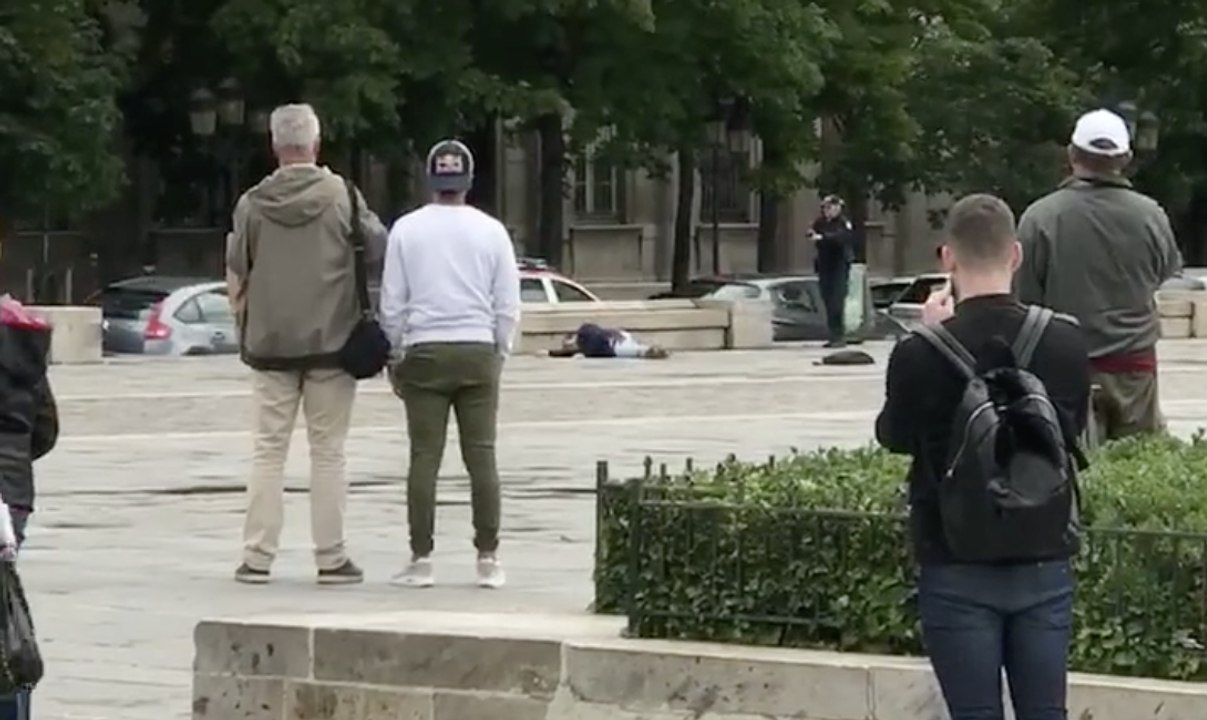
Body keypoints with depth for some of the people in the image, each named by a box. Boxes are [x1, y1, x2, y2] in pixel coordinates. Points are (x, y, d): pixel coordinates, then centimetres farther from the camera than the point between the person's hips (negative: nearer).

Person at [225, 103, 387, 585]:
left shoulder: (253, 204, 0)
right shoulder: (341, 197, -5)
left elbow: (235, 278, 4)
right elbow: (378, 253, 0)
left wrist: (245, 327, 18)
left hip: (269, 343, 1)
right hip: (331, 342, -1)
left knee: (268, 451, 7)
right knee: (328, 453, 4)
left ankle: (257, 558, 5)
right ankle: (331, 558, 5)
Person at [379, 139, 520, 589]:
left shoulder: (406, 230, 1)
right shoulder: (490, 231, 3)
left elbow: (392, 303, 3)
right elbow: (508, 305, 5)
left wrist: (397, 355, 13)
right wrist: (499, 355, 16)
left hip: (424, 352, -1)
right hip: (478, 351, 1)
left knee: (425, 457, -1)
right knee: (481, 456, 2)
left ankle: (421, 559, -2)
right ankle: (488, 559, 2)